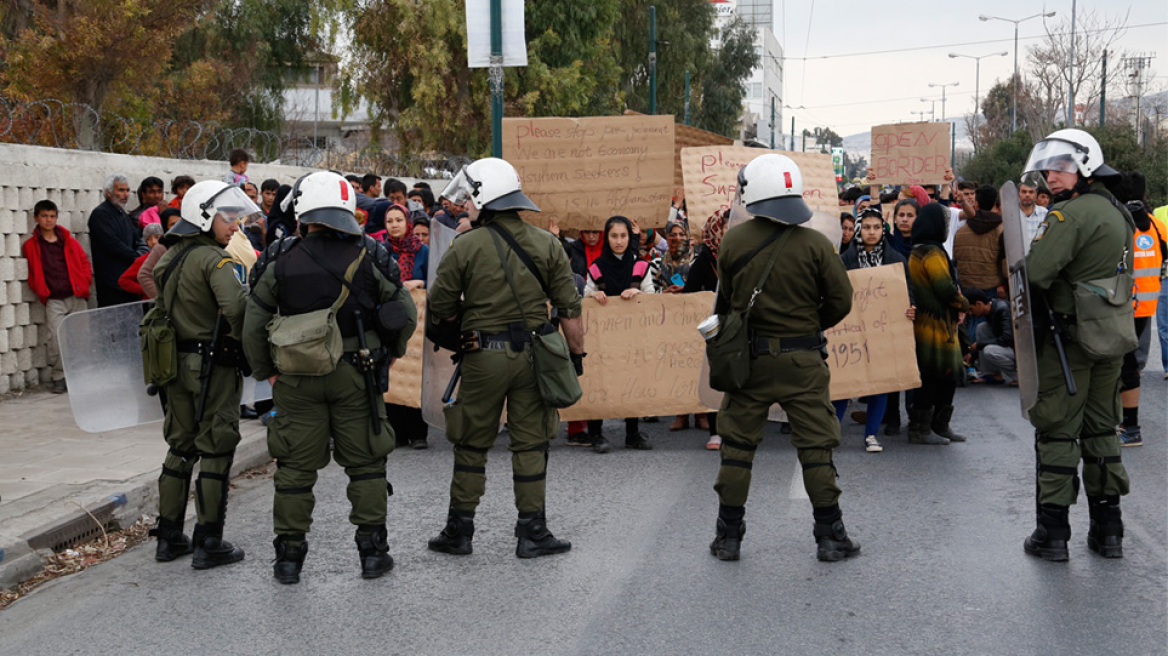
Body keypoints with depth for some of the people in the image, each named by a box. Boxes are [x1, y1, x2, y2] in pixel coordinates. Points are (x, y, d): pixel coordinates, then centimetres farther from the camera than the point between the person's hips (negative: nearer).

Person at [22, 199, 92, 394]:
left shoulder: (69, 240, 10)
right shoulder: (31, 245, 6)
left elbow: (83, 261, 13)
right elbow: (31, 273, 10)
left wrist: (85, 282, 2)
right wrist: (40, 290, -1)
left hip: (77, 297, 2)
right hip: (54, 301, -2)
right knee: (57, 337, -14)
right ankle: (58, 378, -3)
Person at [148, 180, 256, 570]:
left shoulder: (170, 258, 11)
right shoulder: (213, 259, -16)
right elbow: (235, 306, -31)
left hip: (177, 362, 8)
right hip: (214, 364, -8)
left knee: (181, 447, 16)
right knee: (216, 450, 0)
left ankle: (168, 537, 22)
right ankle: (208, 544, 5)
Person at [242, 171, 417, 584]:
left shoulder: (280, 261, -4)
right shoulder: (369, 257, -5)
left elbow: (253, 325, 0)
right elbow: (406, 314, 2)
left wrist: (266, 372, 13)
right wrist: (389, 354, 18)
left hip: (296, 379, 0)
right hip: (355, 378, 0)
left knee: (296, 467, 9)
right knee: (365, 463, 10)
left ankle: (289, 557, 16)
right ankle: (372, 553, 14)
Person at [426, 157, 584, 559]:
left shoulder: (466, 247, -6)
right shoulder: (546, 244, 2)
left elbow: (439, 309, -1)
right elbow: (569, 308, 1)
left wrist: (461, 321, 20)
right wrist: (577, 354, 10)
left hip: (483, 357, -2)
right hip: (533, 356, 2)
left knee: (472, 446, 10)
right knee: (530, 444, 9)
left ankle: (459, 531, 17)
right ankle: (532, 533, 13)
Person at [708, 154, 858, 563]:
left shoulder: (733, 242, -5)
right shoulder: (815, 245, -8)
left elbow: (725, 299, 6)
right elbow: (841, 302, -3)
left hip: (748, 358, 1)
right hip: (802, 361, -1)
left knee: (737, 446, 11)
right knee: (816, 447, 7)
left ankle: (728, 538, 16)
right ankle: (830, 536, 12)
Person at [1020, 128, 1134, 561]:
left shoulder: (1072, 213, -17)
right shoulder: (1118, 213, 14)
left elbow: (1034, 273, -25)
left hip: (1069, 339, -8)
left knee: (1057, 431, -1)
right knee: (1100, 429, 15)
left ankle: (1052, 533, 4)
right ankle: (1108, 529, 21)